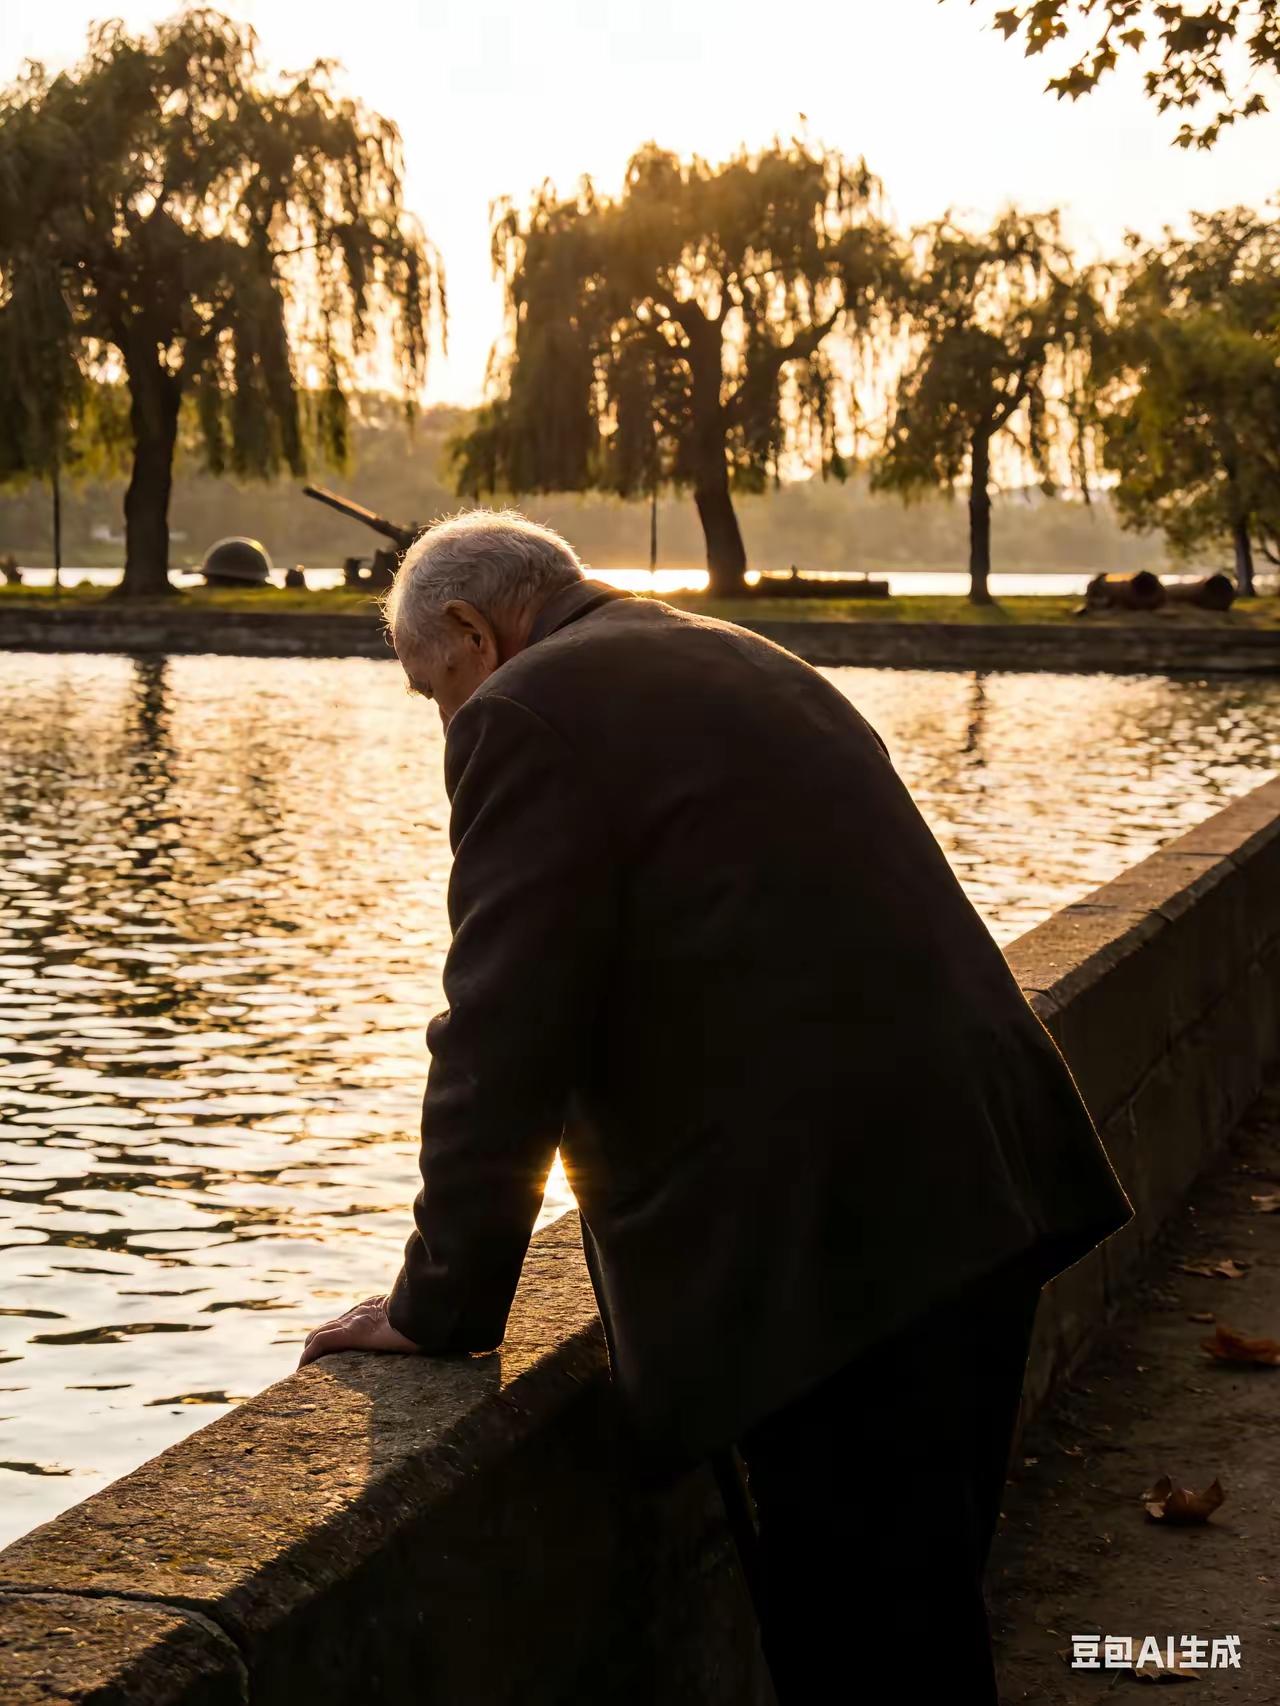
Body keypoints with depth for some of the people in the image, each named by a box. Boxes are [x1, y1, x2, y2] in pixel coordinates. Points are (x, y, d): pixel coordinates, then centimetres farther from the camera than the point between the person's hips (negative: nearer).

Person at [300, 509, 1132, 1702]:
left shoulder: (527, 716, -8)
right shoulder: (746, 669, 21)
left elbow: (503, 1038, -10)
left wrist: (439, 1308, 0)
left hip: (833, 1238, -9)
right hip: (981, 1190, 10)